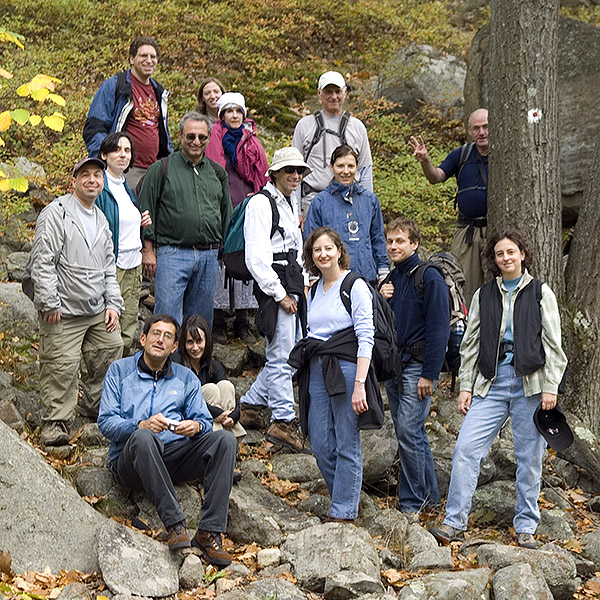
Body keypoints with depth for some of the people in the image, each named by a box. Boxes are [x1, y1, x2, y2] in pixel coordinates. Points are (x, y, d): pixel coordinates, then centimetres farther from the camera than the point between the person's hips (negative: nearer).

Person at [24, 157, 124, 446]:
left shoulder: (101, 220, 17)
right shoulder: (56, 213, -7)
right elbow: (42, 262, -13)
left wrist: (113, 303, 11)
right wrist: (49, 303, -16)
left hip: (98, 310, 7)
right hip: (63, 313, -7)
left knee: (111, 353, 9)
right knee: (62, 365, -8)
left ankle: (95, 405, 29)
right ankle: (55, 421, 4)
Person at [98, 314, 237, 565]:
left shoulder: (187, 378, 19)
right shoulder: (120, 371, 10)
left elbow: (204, 421, 11)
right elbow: (106, 422, 0)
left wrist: (196, 426, -15)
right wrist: (140, 425, -20)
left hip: (174, 457, 3)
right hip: (129, 459, -3)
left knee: (225, 439, -23)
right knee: (142, 437, -39)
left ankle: (210, 532, -31)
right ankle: (175, 524, -40)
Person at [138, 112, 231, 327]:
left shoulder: (217, 172, 14)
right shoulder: (161, 169, 2)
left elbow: (226, 214, 20)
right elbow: (146, 211, 1)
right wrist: (147, 250, -5)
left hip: (209, 257, 4)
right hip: (173, 254, -4)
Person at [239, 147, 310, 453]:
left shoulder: (289, 204, 18)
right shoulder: (261, 203, -10)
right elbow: (256, 258, -17)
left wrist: (301, 287, 15)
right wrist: (280, 294, -15)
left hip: (291, 286, 10)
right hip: (273, 285, -10)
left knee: (286, 355, 13)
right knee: (281, 357, -6)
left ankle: (251, 405, 25)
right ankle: (284, 421, 1)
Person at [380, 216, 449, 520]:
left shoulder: (430, 278, -9)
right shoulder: (391, 280, 15)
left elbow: (439, 328, -14)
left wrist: (429, 374, -18)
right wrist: (381, 300, -1)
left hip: (417, 365, -8)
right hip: (392, 364, 8)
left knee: (408, 431, -12)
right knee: (413, 433, 12)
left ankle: (410, 502, -4)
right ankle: (429, 494, 22)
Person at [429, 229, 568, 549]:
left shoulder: (540, 293, 6)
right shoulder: (483, 295, 12)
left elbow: (553, 344, 3)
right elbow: (470, 344, 13)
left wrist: (550, 386, -6)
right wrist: (465, 386, 7)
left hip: (529, 382, -2)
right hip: (491, 383, 2)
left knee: (529, 457, 2)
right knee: (465, 448, -8)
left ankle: (525, 527, 15)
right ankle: (454, 523, -2)